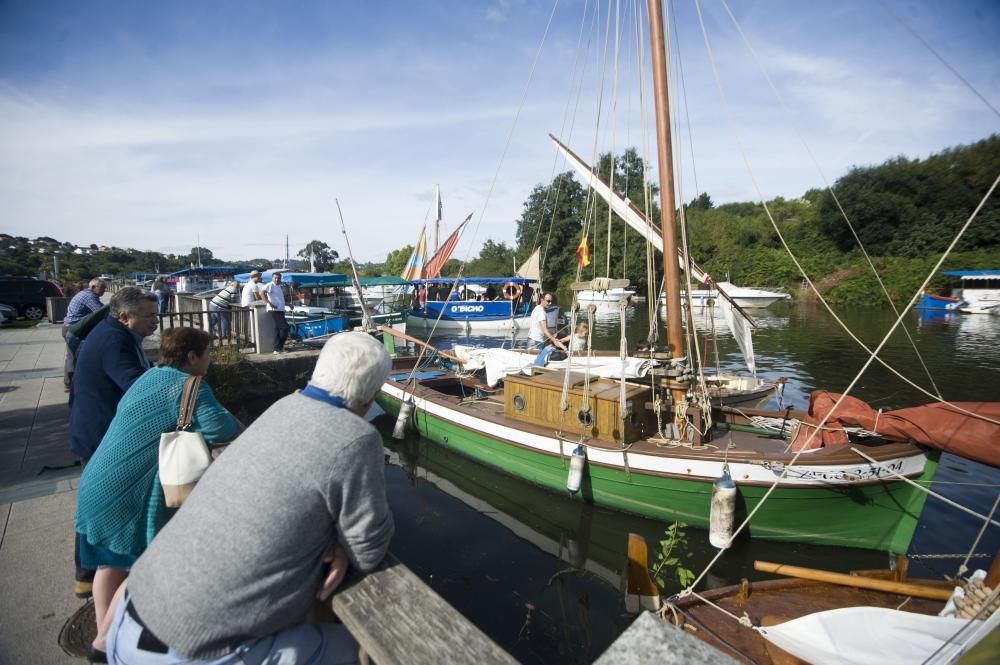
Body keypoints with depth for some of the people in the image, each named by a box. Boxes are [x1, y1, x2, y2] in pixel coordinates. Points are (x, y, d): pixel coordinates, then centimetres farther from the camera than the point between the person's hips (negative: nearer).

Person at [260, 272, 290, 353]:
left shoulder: (279, 286, 20)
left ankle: (277, 349, 13)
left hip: (280, 310, 9)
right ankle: (279, 348, -2)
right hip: (274, 310, -9)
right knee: (284, 327, -12)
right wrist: (269, 303, -24)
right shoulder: (270, 285, -7)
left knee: (278, 330, 9)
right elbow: (262, 292, -22)